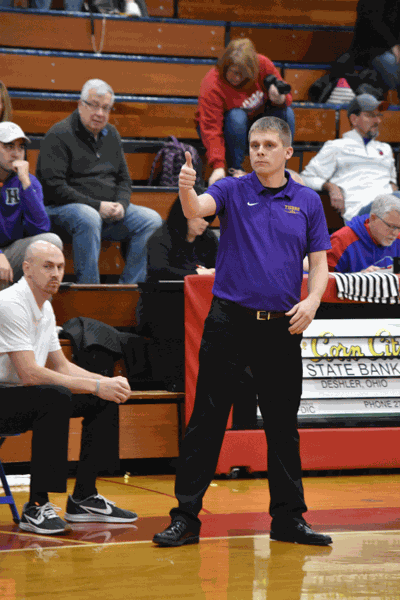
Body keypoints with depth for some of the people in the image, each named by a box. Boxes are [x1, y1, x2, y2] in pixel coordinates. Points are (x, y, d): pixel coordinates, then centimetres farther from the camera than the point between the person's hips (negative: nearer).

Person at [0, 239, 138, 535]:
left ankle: (84, 498, 4)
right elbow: (29, 374, -26)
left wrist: (108, 382, -2)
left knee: (105, 400, 1)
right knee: (56, 398, -35)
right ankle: (36, 507, -30)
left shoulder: (45, 307, 12)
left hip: (27, 397, 10)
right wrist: (96, 386, -24)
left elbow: (62, 366, 16)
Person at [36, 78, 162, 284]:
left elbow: (123, 180, 20)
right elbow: (53, 187, -17)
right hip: (61, 209, -7)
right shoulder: (59, 135, -8)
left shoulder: (111, 134, 16)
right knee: (88, 218, -39)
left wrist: (121, 205, -5)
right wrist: (97, 206, -20)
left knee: (152, 220, -9)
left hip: (108, 210, 7)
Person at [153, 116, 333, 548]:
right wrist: (186, 189, -40)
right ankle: (186, 517, 1)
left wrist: (312, 301, -11)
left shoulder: (308, 201, 8)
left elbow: (319, 263, 8)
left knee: (283, 426, 8)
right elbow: (197, 209, -17)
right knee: (206, 421, -2)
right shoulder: (232, 191, 3)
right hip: (229, 321, -2)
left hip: (281, 327, 2)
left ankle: (288, 518, 17)